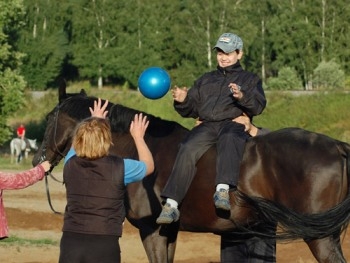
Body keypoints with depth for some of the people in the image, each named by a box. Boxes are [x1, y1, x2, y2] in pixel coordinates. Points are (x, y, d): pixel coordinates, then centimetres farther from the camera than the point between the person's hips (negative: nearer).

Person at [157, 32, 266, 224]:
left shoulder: (249, 79, 22)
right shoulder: (206, 80, 33)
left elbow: (258, 107, 5)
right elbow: (191, 110, 26)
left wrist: (242, 97, -15)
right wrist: (182, 101, 3)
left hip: (233, 124, -3)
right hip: (206, 125, 3)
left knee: (229, 139, -40)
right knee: (188, 150, -28)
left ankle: (223, 190, -59)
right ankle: (171, 204, -36)